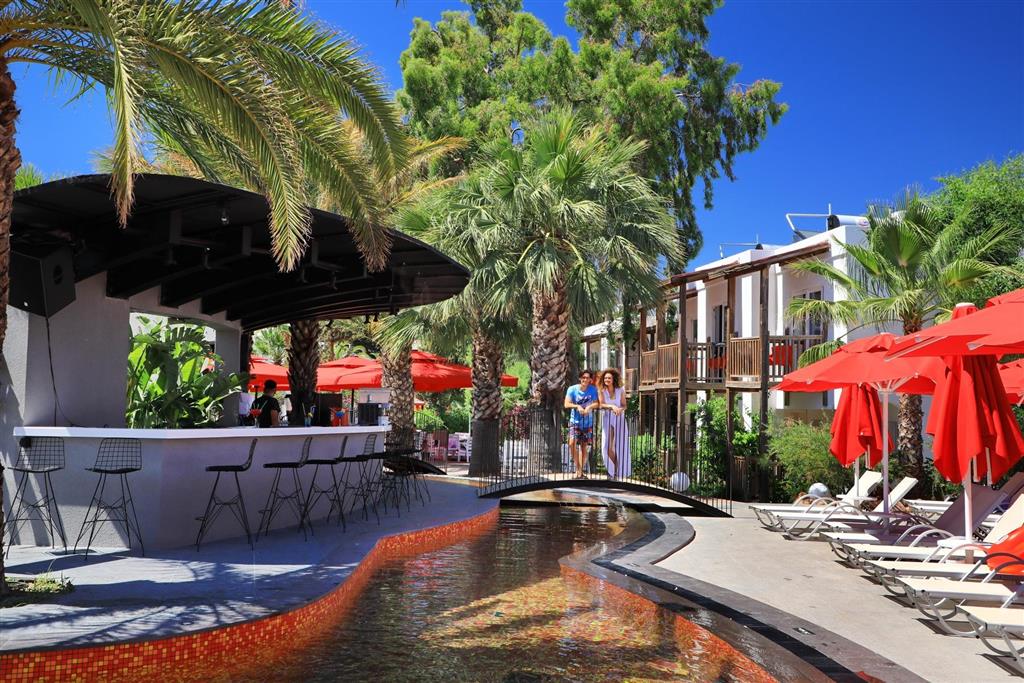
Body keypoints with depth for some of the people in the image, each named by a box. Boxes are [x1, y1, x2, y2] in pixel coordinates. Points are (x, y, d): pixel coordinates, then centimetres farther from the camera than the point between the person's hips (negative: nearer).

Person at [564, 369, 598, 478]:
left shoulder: (593, 390, -2)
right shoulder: (572, 389, -5)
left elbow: (596, 403, -8)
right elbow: (567, 404, -9)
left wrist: (589, 407, -27)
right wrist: (577, 406, -26)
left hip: (588, 423, 2)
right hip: (575, 421, -1)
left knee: (585, 447, 7)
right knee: (572, 443, -20)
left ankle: (581, 470, 21)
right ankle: (578, 469, -8)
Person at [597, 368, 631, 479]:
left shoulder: (620, 391, 1)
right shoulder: (601, 391, 0)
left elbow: (624, 406, 0)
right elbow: (601, 404, -12)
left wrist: (620, 409, -22)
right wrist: (612, 406, -28)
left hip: (619, 419, 0)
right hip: (607, 420, 0)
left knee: (620, 444, -3)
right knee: (608, 446, -5)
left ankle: (620, 471, 7)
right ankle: (614, 470, 12)